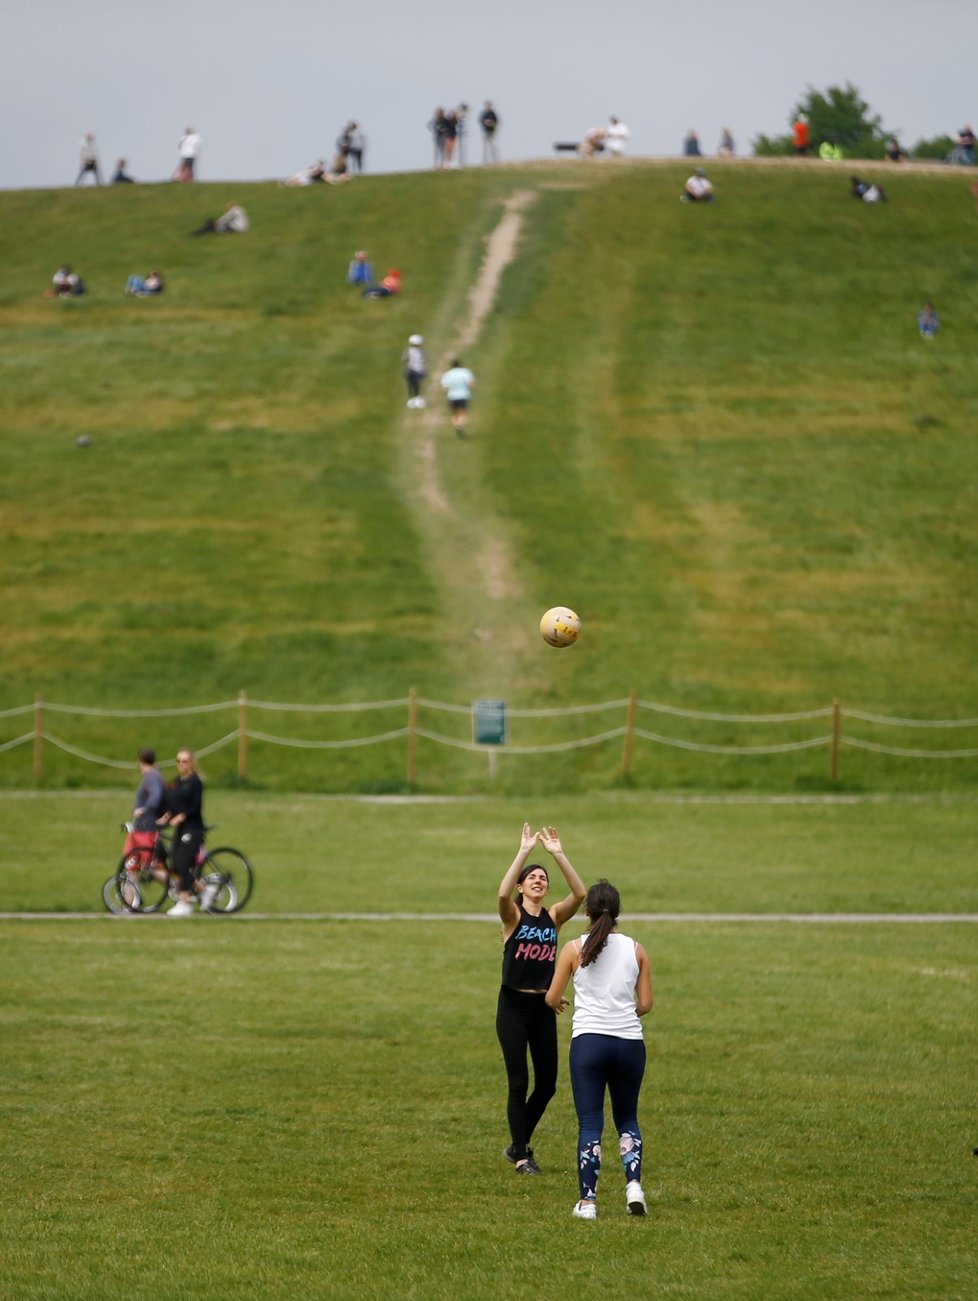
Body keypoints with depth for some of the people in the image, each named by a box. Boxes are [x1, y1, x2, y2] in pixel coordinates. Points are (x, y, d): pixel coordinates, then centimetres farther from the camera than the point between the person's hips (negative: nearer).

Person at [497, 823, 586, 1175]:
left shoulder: (554, 917, 5)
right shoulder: (513, 916, -4)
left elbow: (579, 894, -12)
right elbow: (502, 893, -26)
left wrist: (558, 855, -18)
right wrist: (524, 852, -27)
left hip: (543, 1008, 4)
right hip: (513, 1006, -4)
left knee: (547, 1084, 7)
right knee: (519, 1082, -5)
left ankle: (518, 1145, 27)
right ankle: (521, 1156, 5)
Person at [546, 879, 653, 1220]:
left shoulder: (574, 949, -1)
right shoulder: (636, 949, 4)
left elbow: (552, 999, 5)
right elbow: (646, 1004, 7)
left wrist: (557, 1002, 29)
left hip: (588, 1041, -2)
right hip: (630, 1042, 2)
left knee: (589, 1124, 1)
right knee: (627, 1119, 17)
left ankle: (587, 1201, -2)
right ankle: (634, 1185, -2)